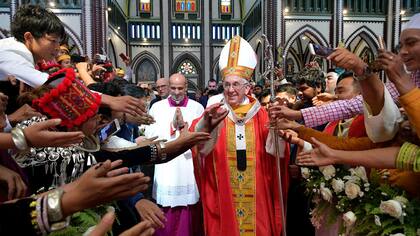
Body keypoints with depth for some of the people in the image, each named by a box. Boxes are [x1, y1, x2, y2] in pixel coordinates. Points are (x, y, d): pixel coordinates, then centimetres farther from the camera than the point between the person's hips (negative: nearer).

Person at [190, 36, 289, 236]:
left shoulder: (260, 115, 2)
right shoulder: (216, 113, -3)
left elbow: (275, 145, -9)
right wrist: (207, 123, -42)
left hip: (256, 191, 1)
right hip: (224, 189, -1)